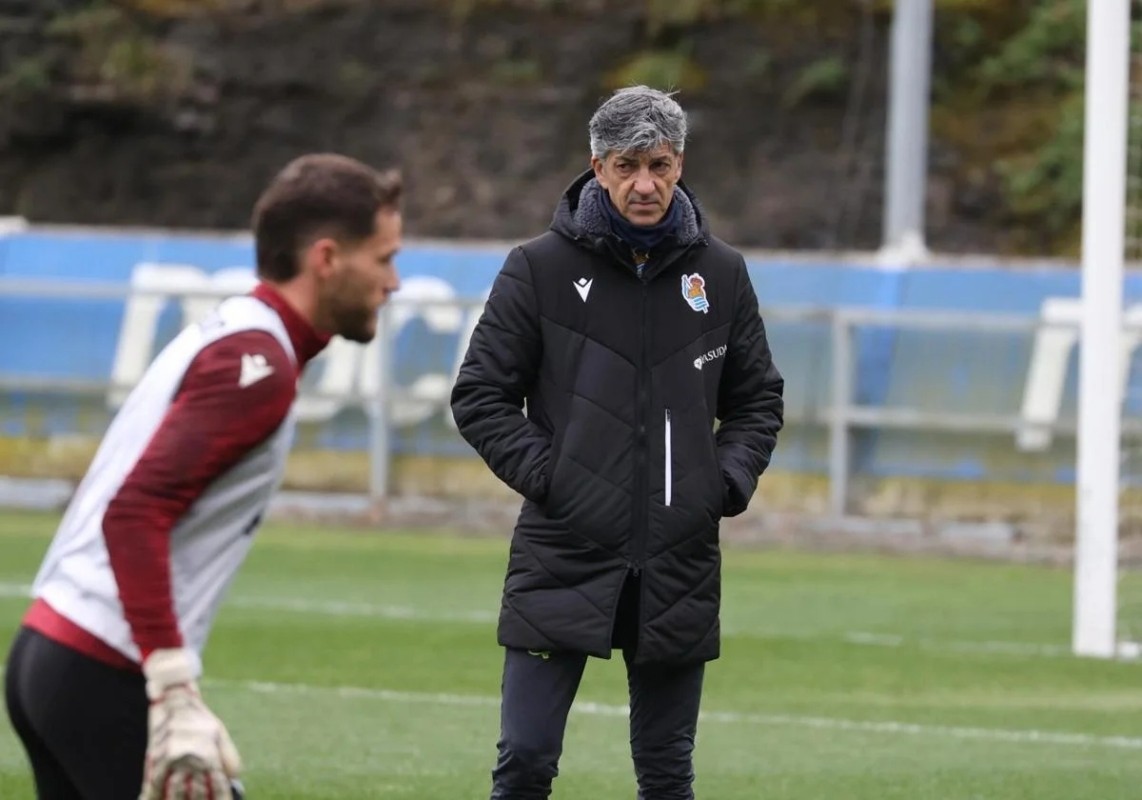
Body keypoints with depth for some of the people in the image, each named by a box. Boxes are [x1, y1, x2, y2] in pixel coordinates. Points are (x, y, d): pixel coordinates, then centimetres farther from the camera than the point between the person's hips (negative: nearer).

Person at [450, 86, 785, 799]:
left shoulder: (720, 275, 7)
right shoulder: (541, 269, -2)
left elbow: (759, 399, 18)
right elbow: (481, 394, 2)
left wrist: (728, 481, 1)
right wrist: (544, 475, -10)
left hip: (679, 570, 3)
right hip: (562, 559, -3)